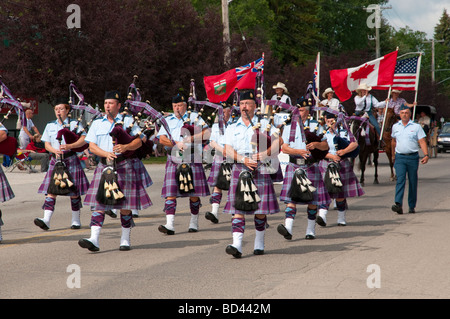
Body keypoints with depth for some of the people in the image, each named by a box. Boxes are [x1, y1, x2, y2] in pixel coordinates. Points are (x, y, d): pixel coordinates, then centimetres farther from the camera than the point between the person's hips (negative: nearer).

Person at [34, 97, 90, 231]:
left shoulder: (74, 124, 4)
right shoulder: (50, 126, 14)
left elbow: (83, 140, -7)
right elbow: (47, 144, 10)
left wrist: (69, 146, -22)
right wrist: (54, 150, -12)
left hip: (71, 160, -3)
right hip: (56, 160, 3)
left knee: (74, 192, 2)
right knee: (51, 190, -8)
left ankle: (76, 220, 14)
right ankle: (46, 220, -17)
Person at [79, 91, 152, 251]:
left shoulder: (127, 121, 6)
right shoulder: (97, 124, 14)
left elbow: (139, 141, 0)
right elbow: (92, 146, 5)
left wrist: (125, 147, -20)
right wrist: (106, 154, -14)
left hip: (125, 165, -3)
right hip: (104, 166, 3)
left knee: (125, 204, 1)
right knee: (98, 202, -8)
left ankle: (125, 239, 12)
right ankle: (94, 239, -14)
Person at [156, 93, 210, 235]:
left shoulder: (194, 117, 8)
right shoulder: (168, 120, 14)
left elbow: (206, 133, -1)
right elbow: (162, 139, 1)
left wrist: (190, 138, -13)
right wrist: (176, 143, -16)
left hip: (192, 160, -1)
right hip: (173, 161, 1)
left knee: (194, 194, 4)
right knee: (170, 193, -9)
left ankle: (194, 222, 18)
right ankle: (169, 224, -14)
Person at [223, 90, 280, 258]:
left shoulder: (264, 124, 8)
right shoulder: (232, 128, 12)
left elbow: (277, 144, -3)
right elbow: (228, 151, 1)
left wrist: (262, 154, -19)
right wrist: (244, 159, -15)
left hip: (260, 170, -1)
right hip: (239, 170, 1)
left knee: (260, 209, 2)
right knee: (238, 208, -9)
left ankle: (259, 243, 18)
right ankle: (237, 245, -18)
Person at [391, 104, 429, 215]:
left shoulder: (416, 127, 1)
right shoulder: (395, 127, 11)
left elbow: (422, 141, -3)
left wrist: (426, 155, -15)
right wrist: (393, 155, 28)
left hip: (413, 157, -1)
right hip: (400, 158, 1)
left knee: (413, 182, 5)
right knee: (400, 180, -14)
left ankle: (412, 206, 14)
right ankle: (398, 205, -25)